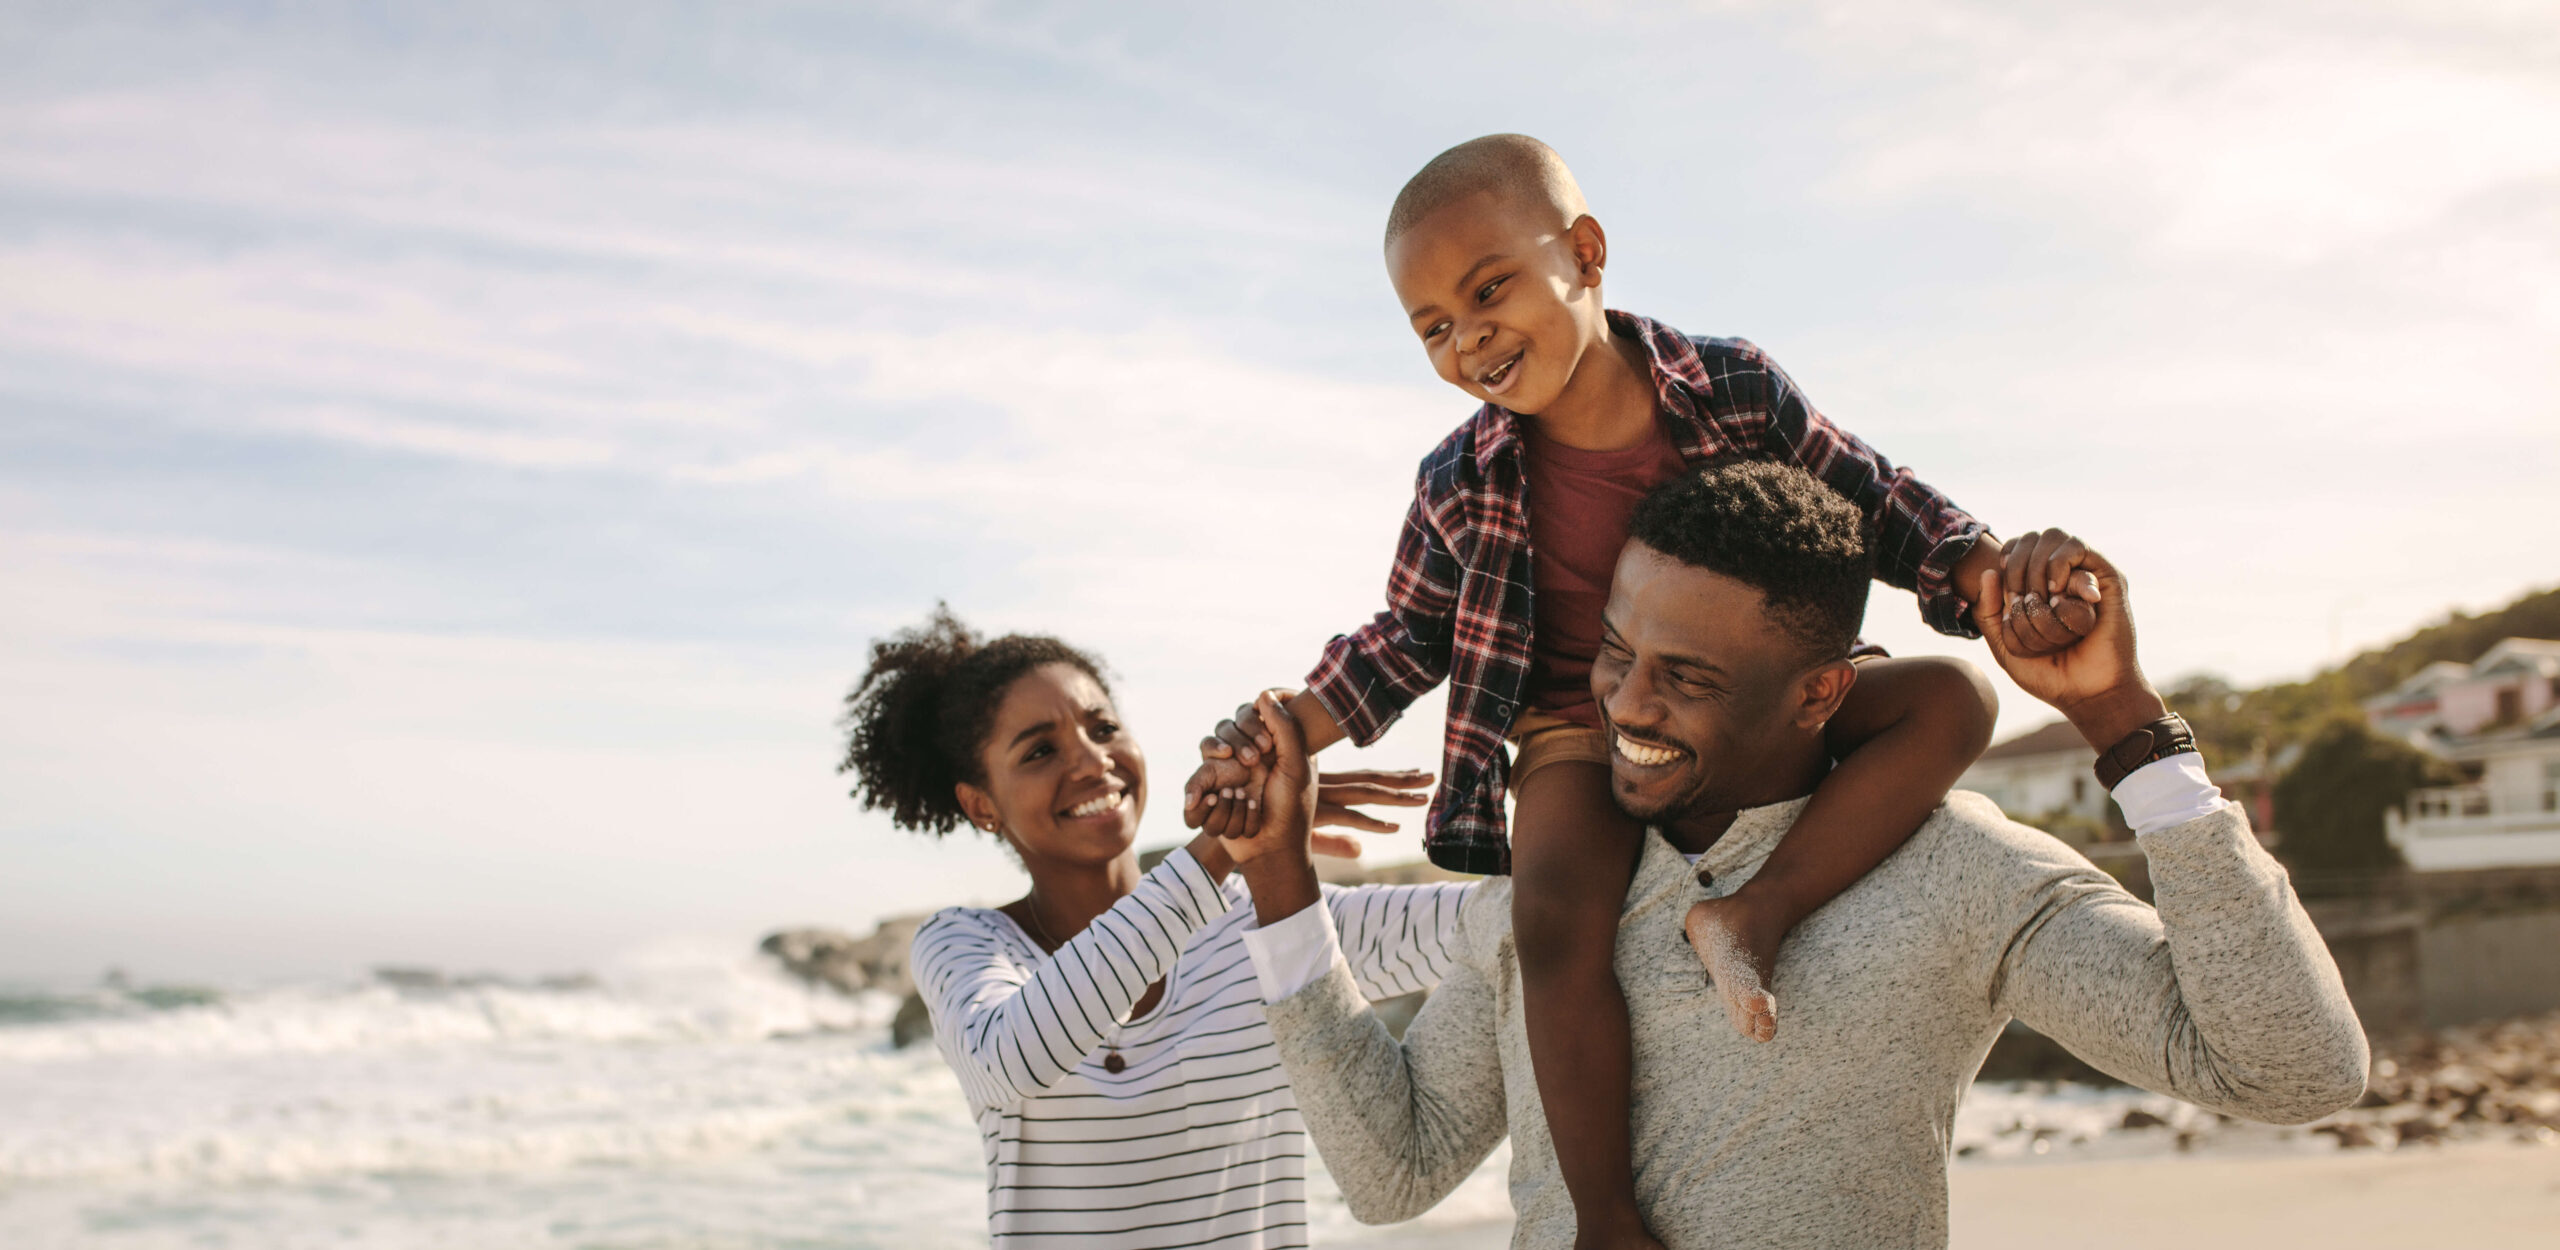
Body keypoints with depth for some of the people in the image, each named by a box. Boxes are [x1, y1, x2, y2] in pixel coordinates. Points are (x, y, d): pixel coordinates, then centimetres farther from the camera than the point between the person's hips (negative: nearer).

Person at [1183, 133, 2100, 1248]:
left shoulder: (1733, 390, -8)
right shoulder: (1463, 487, -6)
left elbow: (1873, 502, 1)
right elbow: (1410, 638, 9)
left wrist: (1999, 569, -16)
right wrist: (1280, 735, -3)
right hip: (1581, 732, -2)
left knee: (1949, 701, -20)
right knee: (1558, 919, -32)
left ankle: (1759, 907, -28)